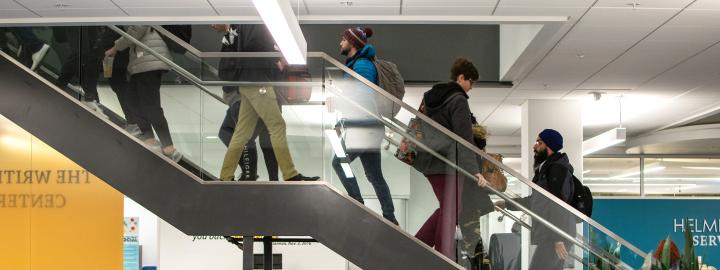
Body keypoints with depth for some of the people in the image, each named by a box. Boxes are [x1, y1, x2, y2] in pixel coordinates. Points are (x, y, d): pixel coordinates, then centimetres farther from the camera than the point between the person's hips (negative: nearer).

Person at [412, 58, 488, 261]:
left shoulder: (431, 96, 14)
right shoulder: (459, 100, -11)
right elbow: (465, 139, -17)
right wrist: (475, 171, -19)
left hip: (429, 159, 8)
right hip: (449, 161, -8)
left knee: (446, 208, 18)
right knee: (450, 212, -1)